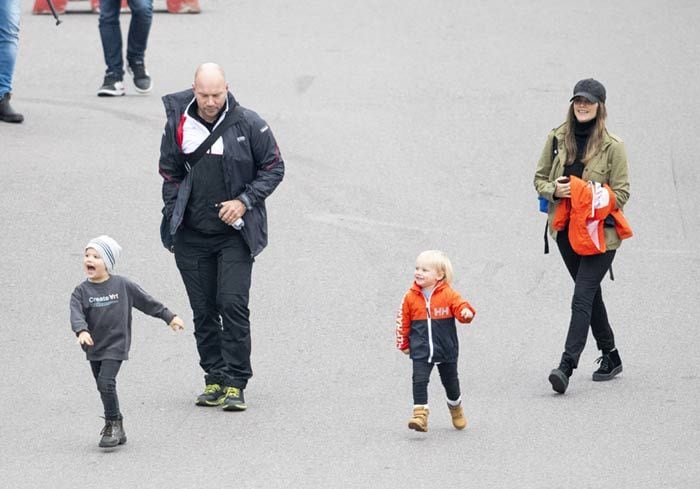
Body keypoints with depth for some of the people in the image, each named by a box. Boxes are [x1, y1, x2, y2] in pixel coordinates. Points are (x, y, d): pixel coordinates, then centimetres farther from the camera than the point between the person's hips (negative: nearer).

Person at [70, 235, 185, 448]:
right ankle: (116, 429, 23)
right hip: (94, 348, 4)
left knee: (106, 382, -19)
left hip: (115, 345, -4)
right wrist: (82, 331, -38)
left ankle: (113, 424, -8)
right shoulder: (81, 291, -2)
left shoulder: (122, 285, -4)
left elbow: (146, 301, 7)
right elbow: (76, 314, -18)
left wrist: (169, 317, 13)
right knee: (103, 386, 10)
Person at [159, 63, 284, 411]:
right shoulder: (178, 124, 1)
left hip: (235, 233, -3)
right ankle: (214, 379, 16)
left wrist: (244, 202, -10)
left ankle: (235, 384, -7)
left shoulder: (247, 124, -7)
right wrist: (172, 222, 7)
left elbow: (273, 168, 2)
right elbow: (169, 174, 13)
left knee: (233, 305, -12)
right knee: (203, 310, 6)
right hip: (192, 235, 3)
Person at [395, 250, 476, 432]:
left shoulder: (448, 295, -7)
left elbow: (460, 306, -13)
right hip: (421, 351, 0)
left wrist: (466, 312, -37)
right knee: (419, 380, -17)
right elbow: (403, 321, 5)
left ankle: (456, 410, 41)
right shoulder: (411, 297, -3)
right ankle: (420, 414, -19)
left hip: (446, 350, 0)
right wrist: (404, 343, 9)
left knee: (450, 381, 16)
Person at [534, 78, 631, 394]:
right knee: (590, 294, 17)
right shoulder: (557, 139, 3)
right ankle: (610, 356, 31)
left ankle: (566, 367, -20)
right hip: (566, 230, 5)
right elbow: (540, 178, 11)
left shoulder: (612, 146, -8)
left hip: (600, 231, -5)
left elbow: (621, 194, -5)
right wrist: (554, 190, -10)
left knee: (582, 297, -13)